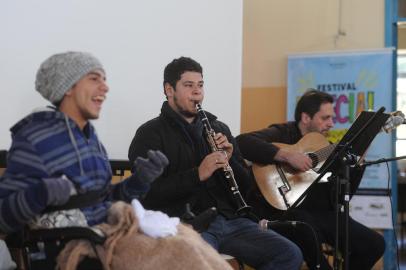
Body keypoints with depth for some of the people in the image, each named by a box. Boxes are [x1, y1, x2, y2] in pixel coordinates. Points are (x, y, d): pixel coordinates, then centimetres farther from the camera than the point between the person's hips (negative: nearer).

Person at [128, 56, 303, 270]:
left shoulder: (217, 128, 20)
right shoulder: (150, 134, 2)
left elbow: (244, 184, 20)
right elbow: (147, 191, -11)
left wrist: (229, 160, -1)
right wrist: (198, 174, -19)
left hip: (227, 219, 6)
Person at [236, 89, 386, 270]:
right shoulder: (282, 133, -2)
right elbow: (242, 142, -22)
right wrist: (287, 155, -25)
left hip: (320, 213, 6)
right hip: (281, 210, -6)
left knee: (375, 244, -5)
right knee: (309, 231, -39)